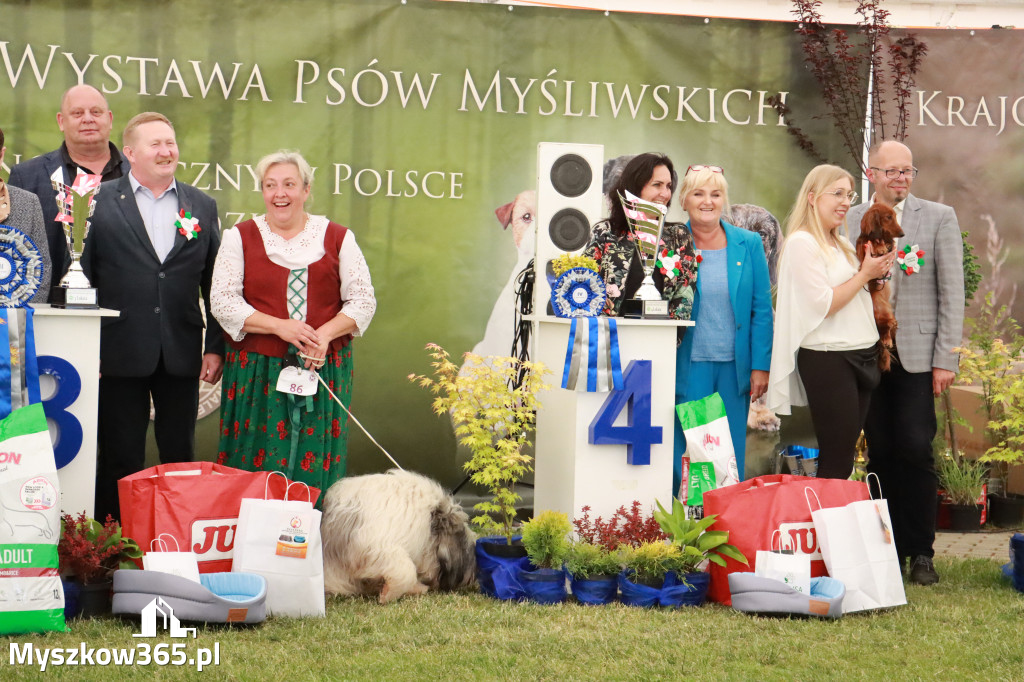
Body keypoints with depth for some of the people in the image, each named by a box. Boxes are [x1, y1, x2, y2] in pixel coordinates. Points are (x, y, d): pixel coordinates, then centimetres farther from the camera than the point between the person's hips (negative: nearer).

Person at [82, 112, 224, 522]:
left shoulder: (202, 206, 9)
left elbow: (215, 284, 10)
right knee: (120, 458, 4)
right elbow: (81, 277, -1)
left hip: (182, 354, 3)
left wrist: (216, 346, 4)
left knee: (180, 454, 9)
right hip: (121, 354, -2)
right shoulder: (100, 203, 0)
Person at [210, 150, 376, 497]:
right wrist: (280, 327, -14)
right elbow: (223, 301, -1)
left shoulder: (338, 238, 9)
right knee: (256, 470, -2)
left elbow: (363, 301, 4)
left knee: (316, 469, -1)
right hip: (257, 372, 0)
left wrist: (325, 334, -14)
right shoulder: (241, 237, 8)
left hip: (322, 371, 1)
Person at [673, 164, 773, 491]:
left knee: (731, 454, 7)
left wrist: (760, 366, 0)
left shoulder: (749, 244, 4)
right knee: (685, 455, -1)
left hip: (734, 367, 2)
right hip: (687, 367, -2)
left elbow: (762, 308, 5)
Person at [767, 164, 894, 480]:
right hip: (827, 359, -8)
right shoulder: (801, 242, -10)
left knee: (842, 458, 7)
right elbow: (823, 305, -16)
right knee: (836, 461, -9)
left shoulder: (841, 244, 16)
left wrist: (877, 273, 8)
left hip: (861, 356, 8)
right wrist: (865, 274, -10)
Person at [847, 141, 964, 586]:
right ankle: (888, 548, 13)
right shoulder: (849, 221, 8)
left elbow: (952, 293, 0)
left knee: (916, 450, -7)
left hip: (916, 355, -2)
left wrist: (946, 359, -6)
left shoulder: (939, 218, 3)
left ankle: (920, 551, 3)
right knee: (880, 453, 5)